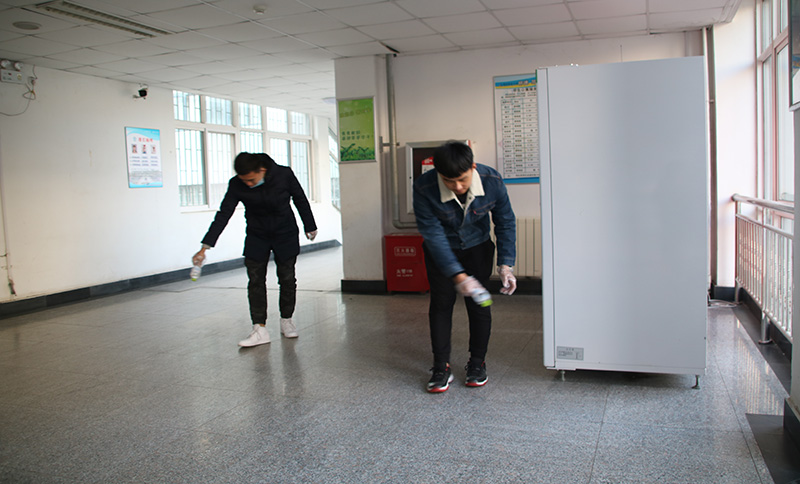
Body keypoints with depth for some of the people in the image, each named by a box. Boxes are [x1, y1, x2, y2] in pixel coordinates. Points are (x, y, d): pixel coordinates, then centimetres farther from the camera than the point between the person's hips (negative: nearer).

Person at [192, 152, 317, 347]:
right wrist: (205, 247, -21)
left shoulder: (284, 174, -20)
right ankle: (260, 329, 0)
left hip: (285, 235, -1)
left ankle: (286, 320, 22)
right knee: (255, 281, -5)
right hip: (256, 237, 1)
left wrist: (310, 227, 5)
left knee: (287, 279, 4)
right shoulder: (236, 185, -17)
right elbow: (223, 215, -16)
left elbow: (300, 200, -5)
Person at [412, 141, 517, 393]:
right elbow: (433, 234, -28)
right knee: (441, 303, -5)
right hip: (440, 250, -1)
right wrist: (458, 275, -33)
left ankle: (477, 363, 16)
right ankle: (441, 367, 6)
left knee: (479, 304, 0)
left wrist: (505, 264, -21)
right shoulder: (424, 188, -32)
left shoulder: (492, 180, -26)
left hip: (478, 248, 1)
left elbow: (505, 223, -13)